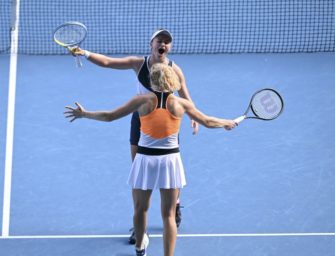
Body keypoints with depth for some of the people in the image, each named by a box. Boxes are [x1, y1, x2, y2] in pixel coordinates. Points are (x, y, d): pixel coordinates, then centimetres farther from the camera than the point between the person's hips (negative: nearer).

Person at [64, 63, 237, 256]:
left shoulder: (143, 101, -4)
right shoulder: (181, 104, -1)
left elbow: (109, 116, -1)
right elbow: (208, 122, 12)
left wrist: (83, 114, 13)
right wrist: (226, 123, 32)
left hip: (145, 159, 0)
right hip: (170, 160, 0)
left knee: (140, 209, 21)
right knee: (169, 215, 5)